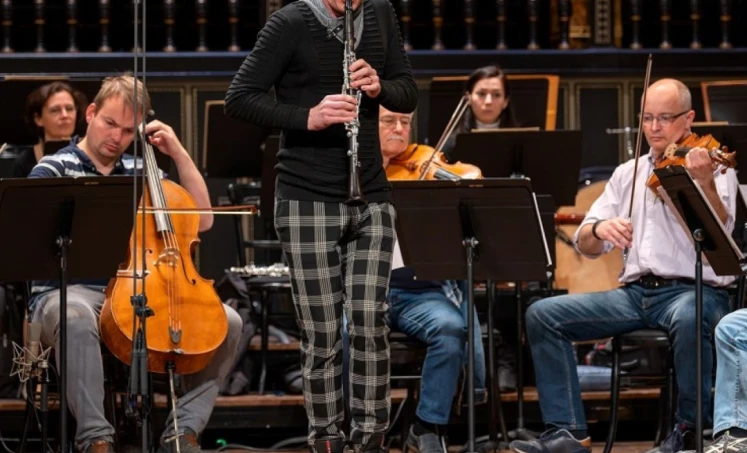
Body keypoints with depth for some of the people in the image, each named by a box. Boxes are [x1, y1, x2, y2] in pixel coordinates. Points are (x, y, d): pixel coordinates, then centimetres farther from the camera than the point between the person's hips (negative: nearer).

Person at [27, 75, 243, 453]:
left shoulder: (141, 172, 18)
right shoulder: (53, 170, 3)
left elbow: (202, 220, 15)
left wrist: (179, 154, 8)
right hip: (68, 291, -5)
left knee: (227, 322, -13)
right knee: (77, 318, -43)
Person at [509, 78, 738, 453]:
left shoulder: (712, 167, 1)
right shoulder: (627, 174, 16)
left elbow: (719, 230, -19)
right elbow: (586, 247, 12)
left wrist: (705, 183, -37)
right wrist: (599, 229, -12)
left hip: (695, 291, -5)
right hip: (635, 293, 6)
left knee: (688, 318, -41)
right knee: (543, 315, -9)